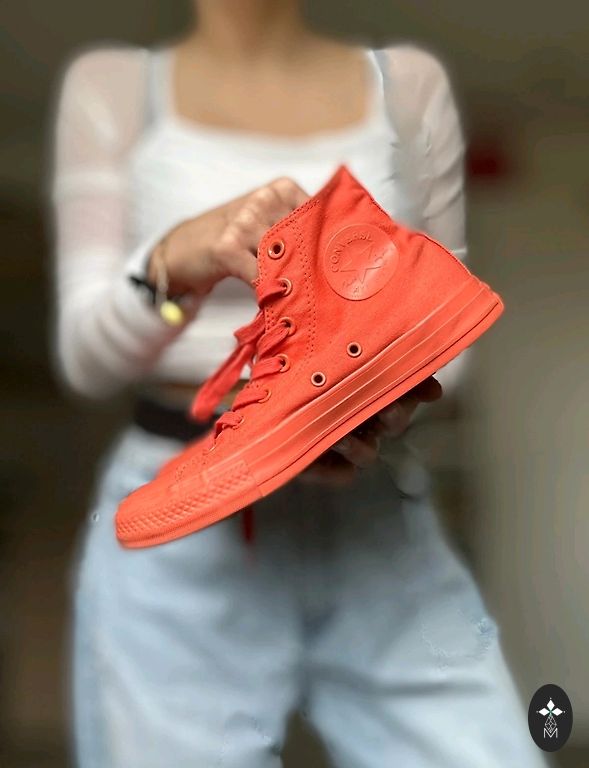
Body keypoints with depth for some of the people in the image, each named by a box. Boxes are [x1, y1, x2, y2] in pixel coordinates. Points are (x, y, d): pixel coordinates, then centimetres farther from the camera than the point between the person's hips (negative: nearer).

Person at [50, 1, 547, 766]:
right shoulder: (110, 85, 3)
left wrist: (391, 403, -12)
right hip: (176, 538, -1)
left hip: (378, 525, 2)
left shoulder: (411, 83, 7)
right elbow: (87, 353, -4)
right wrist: (177, 260, -25)